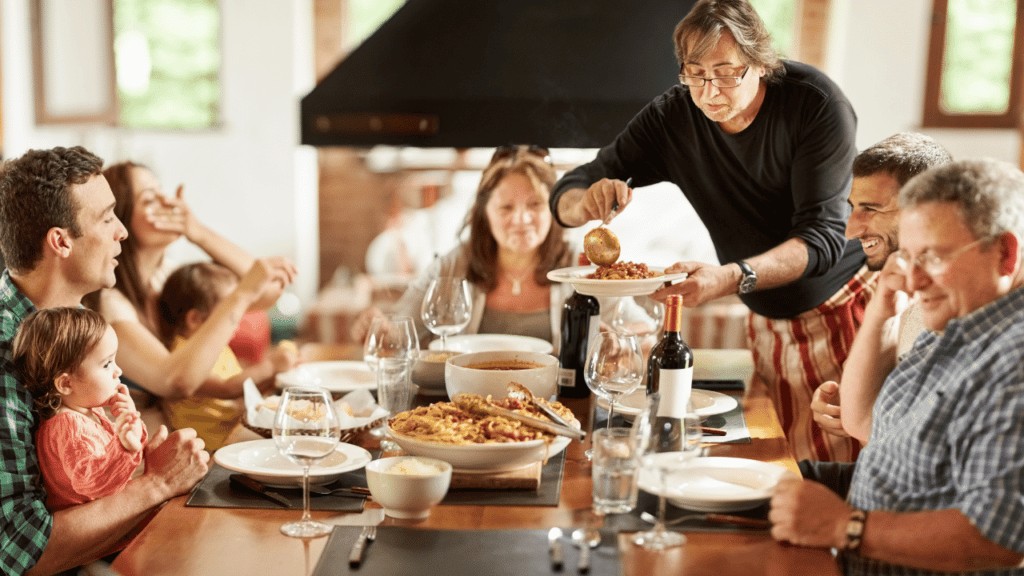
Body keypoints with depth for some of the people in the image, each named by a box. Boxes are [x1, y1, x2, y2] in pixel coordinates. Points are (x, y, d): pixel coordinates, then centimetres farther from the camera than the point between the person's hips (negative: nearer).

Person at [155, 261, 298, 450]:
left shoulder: (220, 349, 18)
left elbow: (244, 389, 25)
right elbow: (227, 389, -25)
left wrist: (275, 372, 10)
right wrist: (269, 365, -19)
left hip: (239, 423, 10)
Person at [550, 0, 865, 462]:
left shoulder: (817, 105, -18)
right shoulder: (672, 117, -7)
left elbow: (823, 237, -25)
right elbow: (566, 194, -4)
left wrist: (732, 278, -41)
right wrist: (586, 202, -29)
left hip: (844, 310, -3)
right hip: (767, 325, 3)